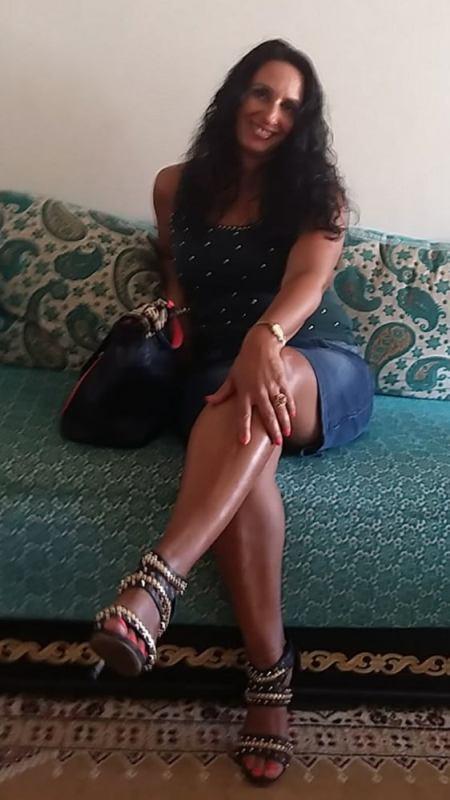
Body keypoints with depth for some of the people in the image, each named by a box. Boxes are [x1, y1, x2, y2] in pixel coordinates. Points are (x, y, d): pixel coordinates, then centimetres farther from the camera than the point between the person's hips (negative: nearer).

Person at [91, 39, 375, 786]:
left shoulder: (316, 192, 5)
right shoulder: (176, 186, 12)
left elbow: (308, 278, -16)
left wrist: (265, 337, -39)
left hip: (321, 372, -1)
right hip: (219, 370, 1)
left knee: (256, 409, -40)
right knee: (242, 457, -36)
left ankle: (150, 588, -50)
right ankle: (270, 668, -33)